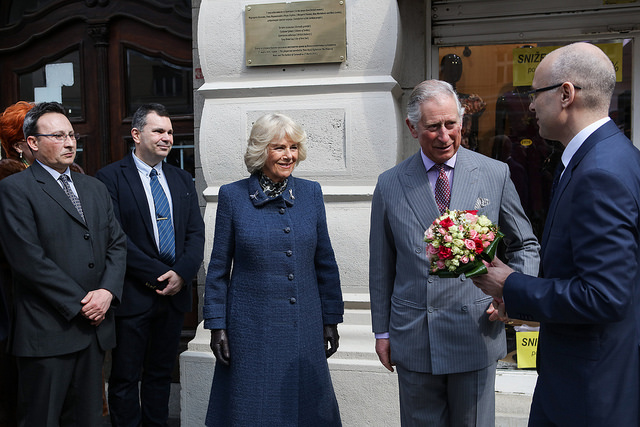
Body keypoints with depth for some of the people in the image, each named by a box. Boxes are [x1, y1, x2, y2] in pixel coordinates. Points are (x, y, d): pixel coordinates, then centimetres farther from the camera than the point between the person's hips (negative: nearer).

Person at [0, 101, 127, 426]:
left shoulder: (95, 188, 15)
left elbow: (117, 244, 11)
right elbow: (28, 259, -14)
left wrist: (107, 291, -7)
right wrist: (80, 304, -13)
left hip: (95, 326, 6)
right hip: (48, 331, -6)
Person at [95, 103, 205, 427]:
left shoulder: (182, 180, 12)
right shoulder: (110, 178, -5)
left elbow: (196, 233, 6)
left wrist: (182, 273, -10)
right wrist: (158, 275, -15)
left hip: (174, 293, 5)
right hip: (133, 296, -5)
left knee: (161, 374, 16)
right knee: (125, 378, 6)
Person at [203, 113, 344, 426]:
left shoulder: (310, 193, 4)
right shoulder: (233, 196, -3)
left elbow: (325, 262, 7)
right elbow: (218, 268, 0)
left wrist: (331, 319, 6)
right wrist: (216, 325, -3)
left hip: (304, 328, 2)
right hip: (251, 327, -2)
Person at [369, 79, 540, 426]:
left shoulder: (496, 174, 0)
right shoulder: (389, 185, 1)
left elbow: (525, 245, 9)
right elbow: (381, 264, 6)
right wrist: (381, 332, 7)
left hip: (476, 331, 0)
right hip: (413, 340, 1)